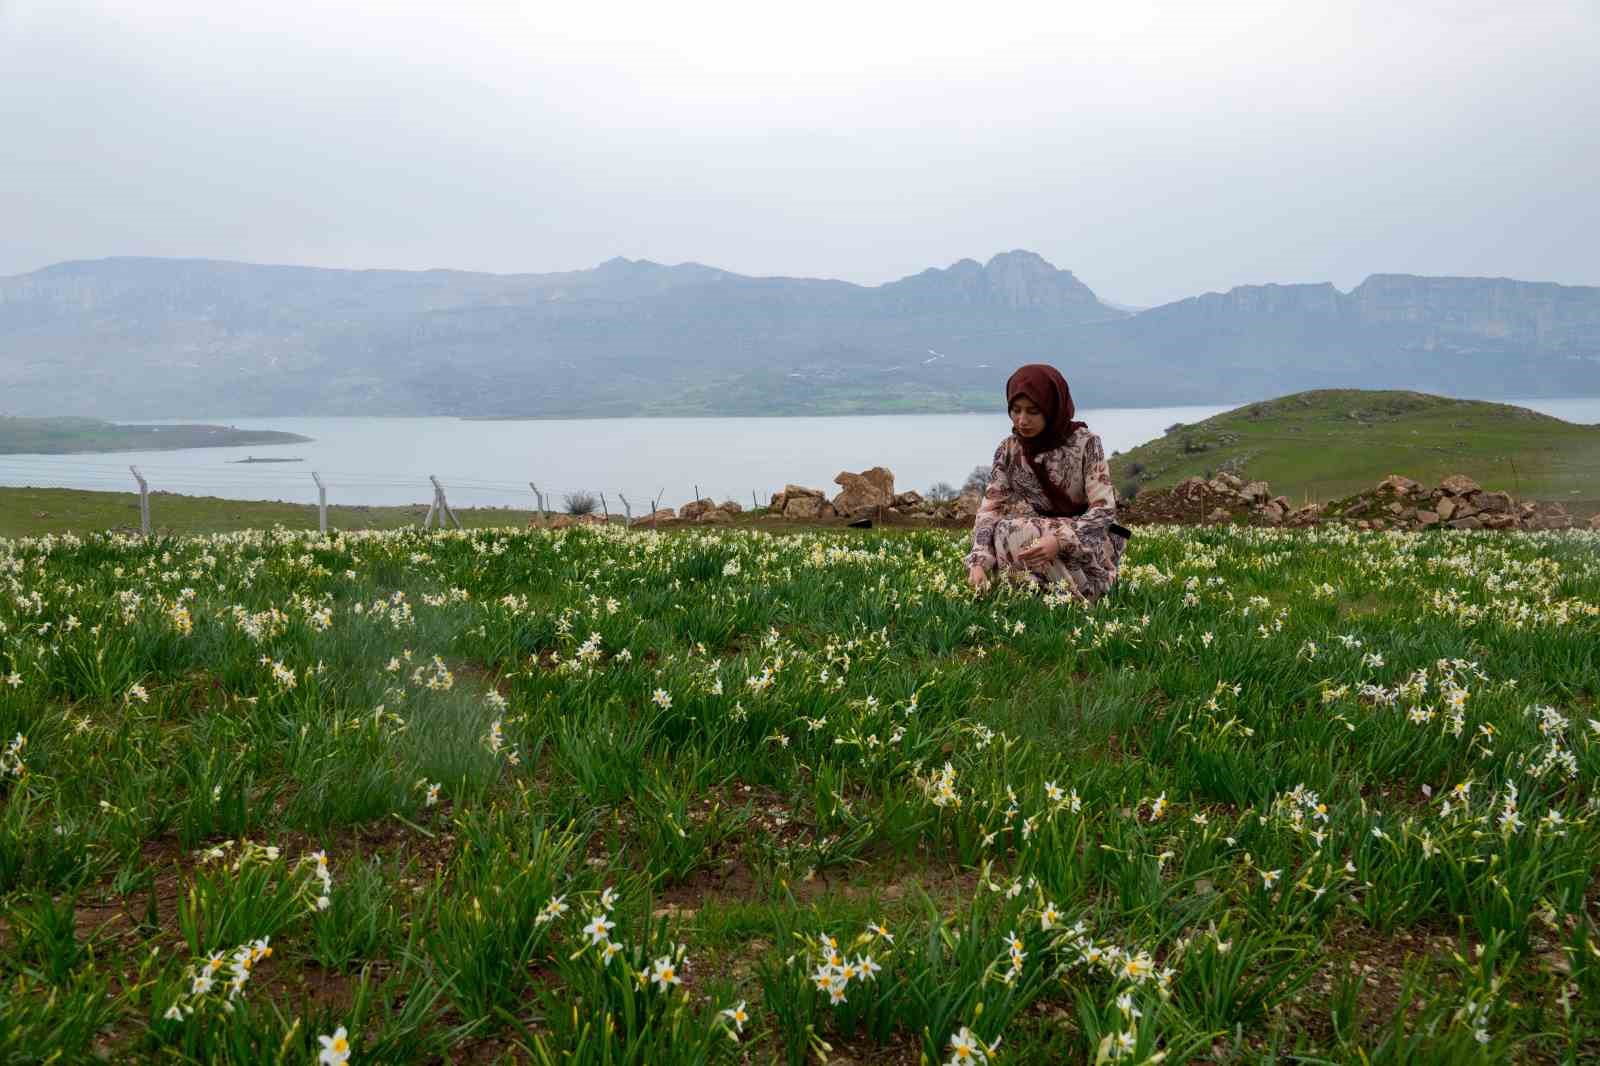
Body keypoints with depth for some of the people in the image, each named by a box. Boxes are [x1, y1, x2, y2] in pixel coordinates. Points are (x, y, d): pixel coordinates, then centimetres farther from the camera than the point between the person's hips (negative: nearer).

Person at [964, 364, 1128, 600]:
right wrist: (979, 561, -29)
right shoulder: (1008, 450, -3)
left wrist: (1060, 540, -37)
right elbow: (990, 509, -11)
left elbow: (1103, 509, -19)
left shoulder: (1084, 443, -14)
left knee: (1013, 533, -28)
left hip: (1089, 542, -4)